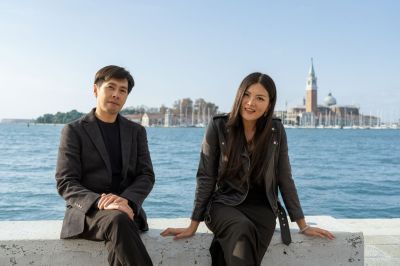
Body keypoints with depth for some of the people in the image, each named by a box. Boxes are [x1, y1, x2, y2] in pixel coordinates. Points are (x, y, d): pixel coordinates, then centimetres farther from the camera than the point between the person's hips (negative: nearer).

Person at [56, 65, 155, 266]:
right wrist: (101, 203, -22)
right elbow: (65, 183, -4)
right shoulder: (74, 130, 4)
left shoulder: (136, 131, 14)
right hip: (86, 212, -2)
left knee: (117, 236, -34)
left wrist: (126, 200, -16)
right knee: (118, 220, -35)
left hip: (126, 210, 2)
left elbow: (146, 175, 7)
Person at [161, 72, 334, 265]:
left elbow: (285, 179, 4)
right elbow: (206, 178, -6)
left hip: (261, 207, 1)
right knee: (243, 230, -35)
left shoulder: (276, 130, -1)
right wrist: (193, 226, -6)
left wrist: (303, 226, 5)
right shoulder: (219, 126, -8)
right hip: (225, 204, -1)